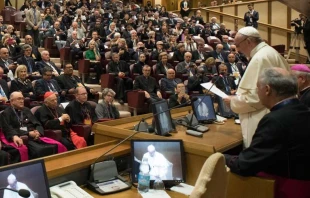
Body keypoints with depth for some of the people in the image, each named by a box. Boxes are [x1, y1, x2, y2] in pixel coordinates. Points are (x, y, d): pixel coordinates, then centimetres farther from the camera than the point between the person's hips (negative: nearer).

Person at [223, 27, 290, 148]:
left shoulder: (260, 58, -18)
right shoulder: (270, 52, 13)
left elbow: (254, 96, -23)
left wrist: (233, 101, -8)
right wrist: (238, 96, 17)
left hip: (262, 124, -10)